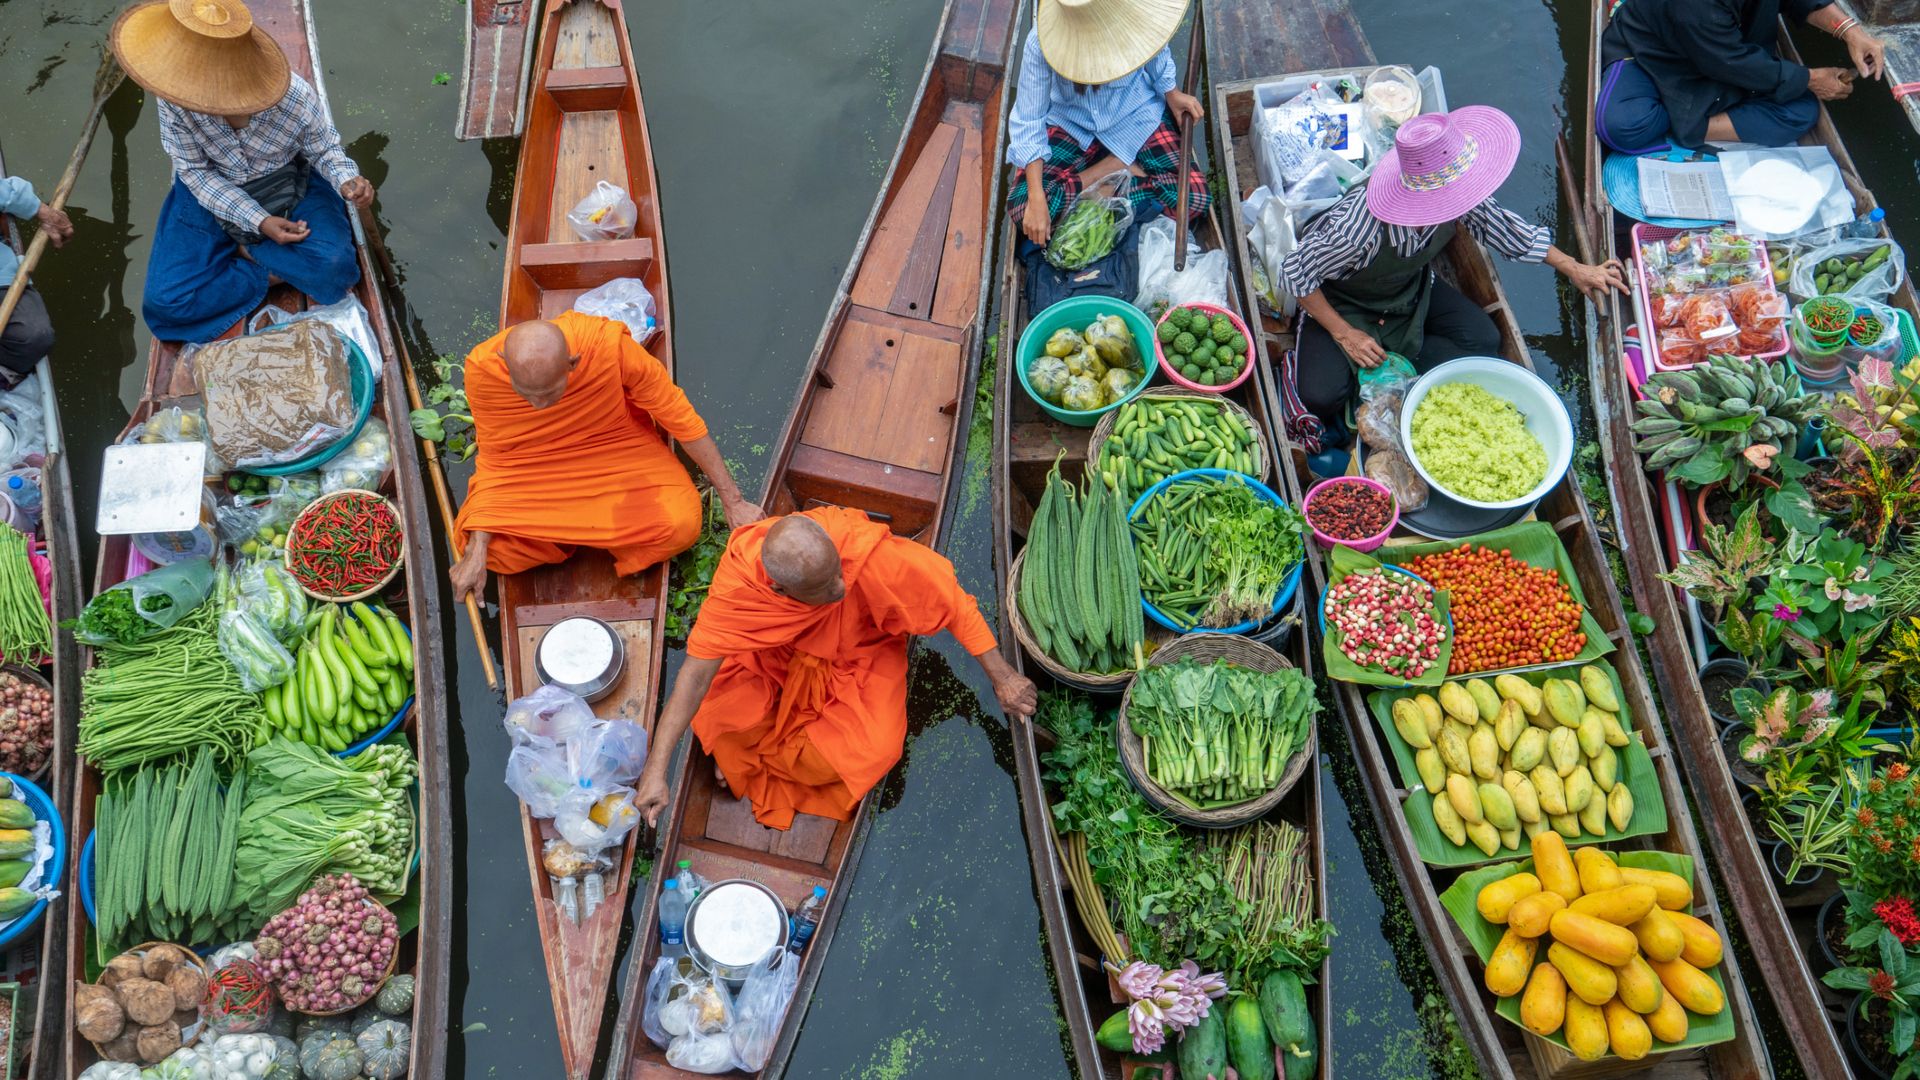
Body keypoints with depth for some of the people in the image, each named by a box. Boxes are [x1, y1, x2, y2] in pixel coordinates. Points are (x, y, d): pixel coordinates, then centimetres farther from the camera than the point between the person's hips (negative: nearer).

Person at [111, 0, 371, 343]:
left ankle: (245, 250, -3)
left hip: (289, 186, 0)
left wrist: (346, 180, -33)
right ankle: (269, 273, -2)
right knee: (165, 303, -17)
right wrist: (259, 221, -25)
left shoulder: (297, 99, -28)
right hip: (212, 195, 0)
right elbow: (195, 172, -13)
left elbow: (324, 150, -8)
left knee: (333, 267, -31)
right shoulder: (175, 102, -25)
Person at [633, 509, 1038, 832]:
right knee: (717, 715, -25)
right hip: (774, 656, 1)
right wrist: (657, 767, -34)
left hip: (858, 656, 0)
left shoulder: (868, 554, -39)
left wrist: (1001, 676, -18)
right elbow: (697, 671, -30)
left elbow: (953, 602, -25)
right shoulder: (738, 580, -35)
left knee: (874, 749, -24)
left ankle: (754, 755, 5)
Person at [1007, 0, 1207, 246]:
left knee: (1193, 198, -18)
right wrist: (1036, 199, -29)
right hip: (1071, 122, 0)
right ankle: (1123, 168, -7)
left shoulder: (1140, 21, -26)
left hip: (1134, 115, 1)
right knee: (1023, 211, -23)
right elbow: (1028, 121, -23)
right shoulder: (1041, 42, -29)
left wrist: (1171, 93, -5)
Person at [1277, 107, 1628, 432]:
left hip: (1409, 286, 6)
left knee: (1483, 341, -13)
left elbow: (1494, 222, -4)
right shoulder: (1358, 230, -43)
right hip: (1343, 302, -5)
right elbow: (1294, 272, -27)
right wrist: (1344, 334, -26)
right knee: (1323, 396, -27)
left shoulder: (1455, 196, -25)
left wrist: (1574, 268, -2)